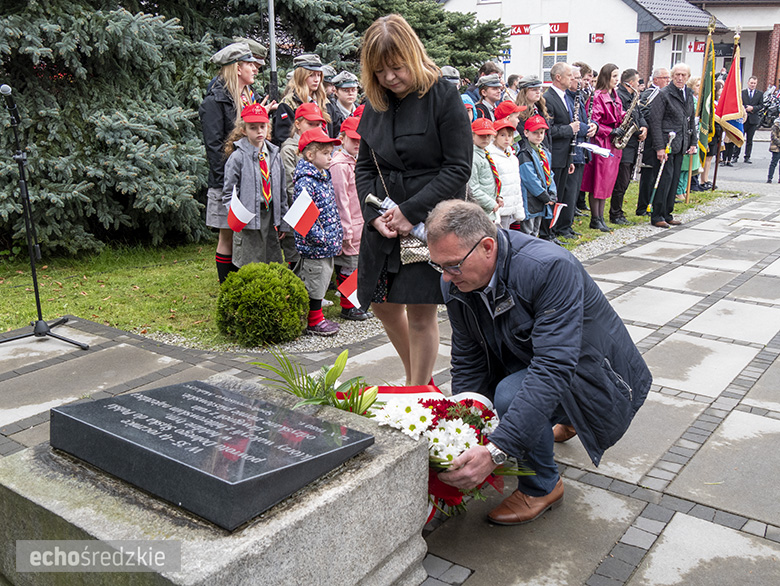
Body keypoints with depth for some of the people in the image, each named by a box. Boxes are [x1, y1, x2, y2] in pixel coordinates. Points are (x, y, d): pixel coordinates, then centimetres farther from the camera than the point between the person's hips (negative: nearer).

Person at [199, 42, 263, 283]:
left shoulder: (250, 96, 17)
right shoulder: (215, 101, -8)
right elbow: (214, 146, -13)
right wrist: (225, 180, -18)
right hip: (228, 181, -7)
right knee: (228, 237, 0)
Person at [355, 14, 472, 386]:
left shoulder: (444, 98, -8)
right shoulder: (374, 107, 9)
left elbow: (458, 168, -12)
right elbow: (364, 168, 12)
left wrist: (411, 211, -18)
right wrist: (374, 215, -6)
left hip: (430, 224, -6)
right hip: (383, 225, 6)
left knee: (420, 312, -3)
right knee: (382, 304, 12)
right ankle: (418, 378, 35)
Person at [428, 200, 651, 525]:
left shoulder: (551, 268, -34)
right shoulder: (456, 282, -12)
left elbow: (554, 368, -40)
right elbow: (468, 363, -4)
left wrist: (495, 451, -46)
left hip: (593, 376, -7)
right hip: (528, 365, 8)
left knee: (512, 395, -31)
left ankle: (542, 486, -3)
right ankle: (564, 418, 27)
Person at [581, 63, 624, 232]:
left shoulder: (615, 96, 15)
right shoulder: (598, 96, -11)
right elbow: (592, 122, -16)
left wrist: (624, 119, 3)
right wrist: (611, 131, -19)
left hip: (614, 144, 8)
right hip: (601, 143, -8)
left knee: (608, 182, 9)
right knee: (597, 182, -3)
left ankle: (600, 217, 16)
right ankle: (595, 219, 4)